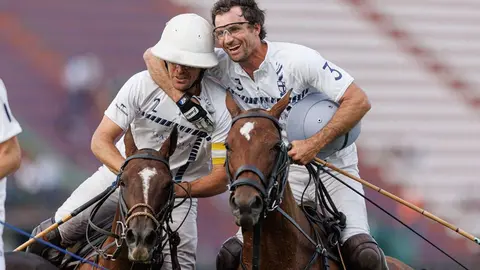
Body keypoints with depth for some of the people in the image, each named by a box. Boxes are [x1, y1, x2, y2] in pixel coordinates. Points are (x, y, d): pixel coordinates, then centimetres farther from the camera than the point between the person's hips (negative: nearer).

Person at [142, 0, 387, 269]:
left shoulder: (299, 59, -19)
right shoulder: (222, 64, -8)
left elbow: (359, 101, -21)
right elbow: (153, 56, -8)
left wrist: (315, 144, -29)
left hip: (332, 167, -4)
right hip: (281, 174, 4)